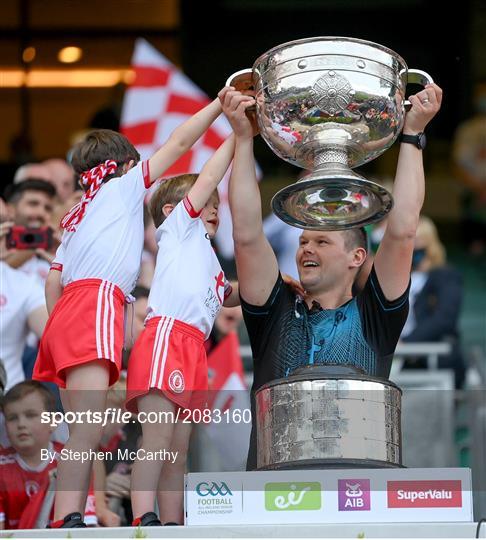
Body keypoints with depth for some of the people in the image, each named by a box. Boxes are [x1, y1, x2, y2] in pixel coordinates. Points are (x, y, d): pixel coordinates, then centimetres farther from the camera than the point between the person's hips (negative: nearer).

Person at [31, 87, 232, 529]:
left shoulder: (79, 213, 31)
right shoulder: (123, 186, 13)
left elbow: (54, 280, 23)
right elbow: (179, 143, 12)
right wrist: (221, 102, 19)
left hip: (66, 313, 9)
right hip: (95, 305, -9)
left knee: (84, 433, 3)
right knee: (87, 431, -20)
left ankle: (66, 523, -6)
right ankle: (68, 525, -32)